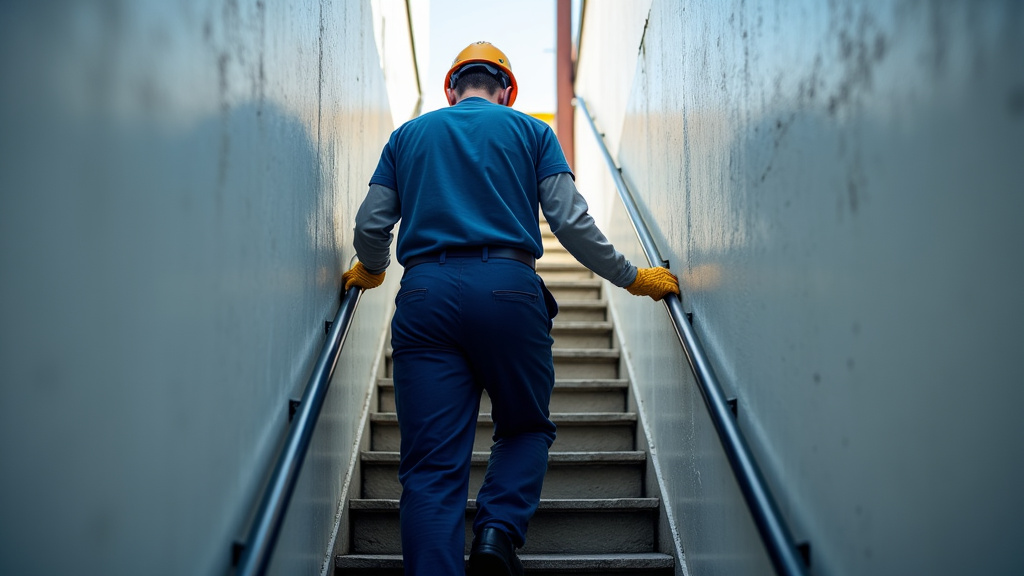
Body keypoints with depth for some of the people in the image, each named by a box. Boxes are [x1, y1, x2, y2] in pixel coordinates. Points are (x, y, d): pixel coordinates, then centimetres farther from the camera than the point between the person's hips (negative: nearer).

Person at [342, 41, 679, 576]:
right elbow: (571, 222, 7)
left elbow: (370, 226, 16)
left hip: (425, 293, 1)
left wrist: (370, 272, 37)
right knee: (526, 426, 17)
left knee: (432, 463, -1)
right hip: (508, 290, -1)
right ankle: (497, 531, -5)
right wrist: (633, 277, 17)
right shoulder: (531, 130, 17)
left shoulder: (408, 135, 22)